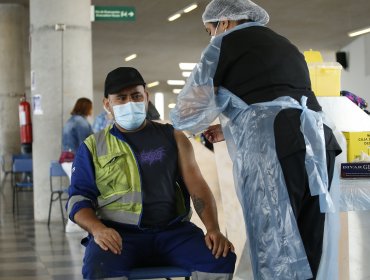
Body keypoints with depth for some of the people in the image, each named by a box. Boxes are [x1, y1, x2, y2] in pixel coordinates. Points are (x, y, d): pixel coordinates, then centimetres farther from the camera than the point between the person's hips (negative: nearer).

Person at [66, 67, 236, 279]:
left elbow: (197, 185, 6)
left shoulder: (172, 137, 15)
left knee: (222, 258, -25)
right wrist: (97, 229, -15)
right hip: (118, 232, -1)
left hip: (172, 229, 2)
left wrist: (213, 229, -11)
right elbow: (79, 198, 7)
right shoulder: (93, 146, 12)